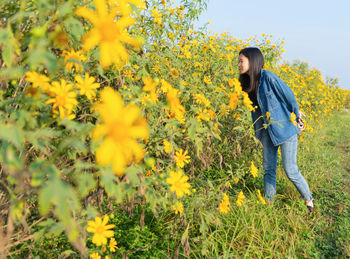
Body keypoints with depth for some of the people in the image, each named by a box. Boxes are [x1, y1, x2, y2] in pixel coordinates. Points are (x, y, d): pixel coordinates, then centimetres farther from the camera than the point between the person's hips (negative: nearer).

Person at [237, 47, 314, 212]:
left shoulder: (268, 77, -20)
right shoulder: (249, 82, 3)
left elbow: (289, 97, -11)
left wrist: (297, 119, -1)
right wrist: (258, 131, 14)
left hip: (285, 127, -7)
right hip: (268, 129, 7)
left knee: (290, 170, -2)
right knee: (268, 168, 11)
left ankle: (308, 199, 22)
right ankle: (269, 202, 24)